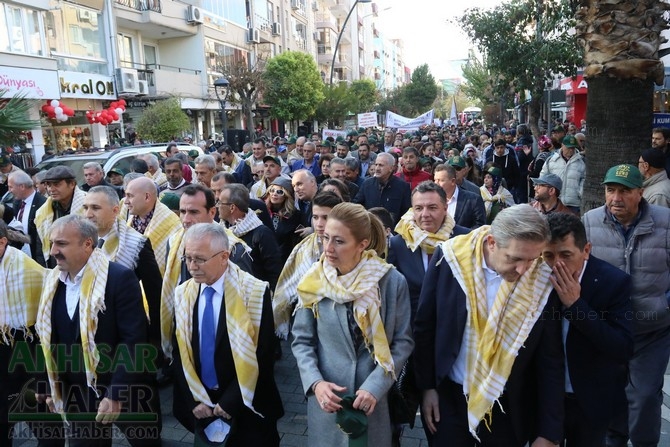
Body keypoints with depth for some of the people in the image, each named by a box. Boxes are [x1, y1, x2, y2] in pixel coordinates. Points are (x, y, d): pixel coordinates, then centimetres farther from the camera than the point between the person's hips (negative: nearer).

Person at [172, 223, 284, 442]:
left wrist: (231, 402, -14)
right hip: (202, 406, 4)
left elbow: (262, 356, -15)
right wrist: (194, 399, -5)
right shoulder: (183, 294, -2)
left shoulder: (254, 291, -17)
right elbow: (179, 352, 3)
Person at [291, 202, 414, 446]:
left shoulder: (392, 281, -11)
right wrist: (315, 383, -14)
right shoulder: (314, 282, -7)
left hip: (375, 398, -1)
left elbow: (402, 342, -6)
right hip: (327, 398, 1)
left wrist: (376, 386, -16)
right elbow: (301, 340, -1)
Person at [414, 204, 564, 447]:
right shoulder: (451, 257, -16)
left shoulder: (542, 281, -14)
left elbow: (550, 362, -6)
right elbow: (424, 326, -5)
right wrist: (427, 386, -1)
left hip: (509, 407, 1)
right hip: (449, 395, 0)